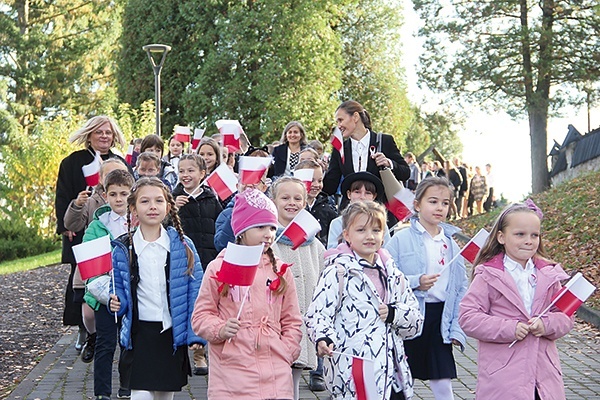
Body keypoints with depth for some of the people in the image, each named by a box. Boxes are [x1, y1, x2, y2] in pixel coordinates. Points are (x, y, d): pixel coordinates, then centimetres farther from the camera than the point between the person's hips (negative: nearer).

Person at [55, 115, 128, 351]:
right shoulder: (73, 162, 4)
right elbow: (63, 197, 0)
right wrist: (66, 225, -12)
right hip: (81, 232, -2)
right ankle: (84, 331, 5)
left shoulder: (120, 163, 13)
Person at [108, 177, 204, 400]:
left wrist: (195, 334, -3)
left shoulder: (182, 245, -2)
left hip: (173, 333, 1)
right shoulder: (122, 250, 0)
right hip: (140, 333, -1)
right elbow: (119, 290, 10)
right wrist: (116, 302, -13)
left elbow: (195, 292, 0)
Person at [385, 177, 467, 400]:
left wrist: (457, 329, 2)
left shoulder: (451, 244, 7)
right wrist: (415, 283, -22)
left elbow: (461, 289, 9)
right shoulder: (401, 239, -5)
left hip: (440, 318, 3)